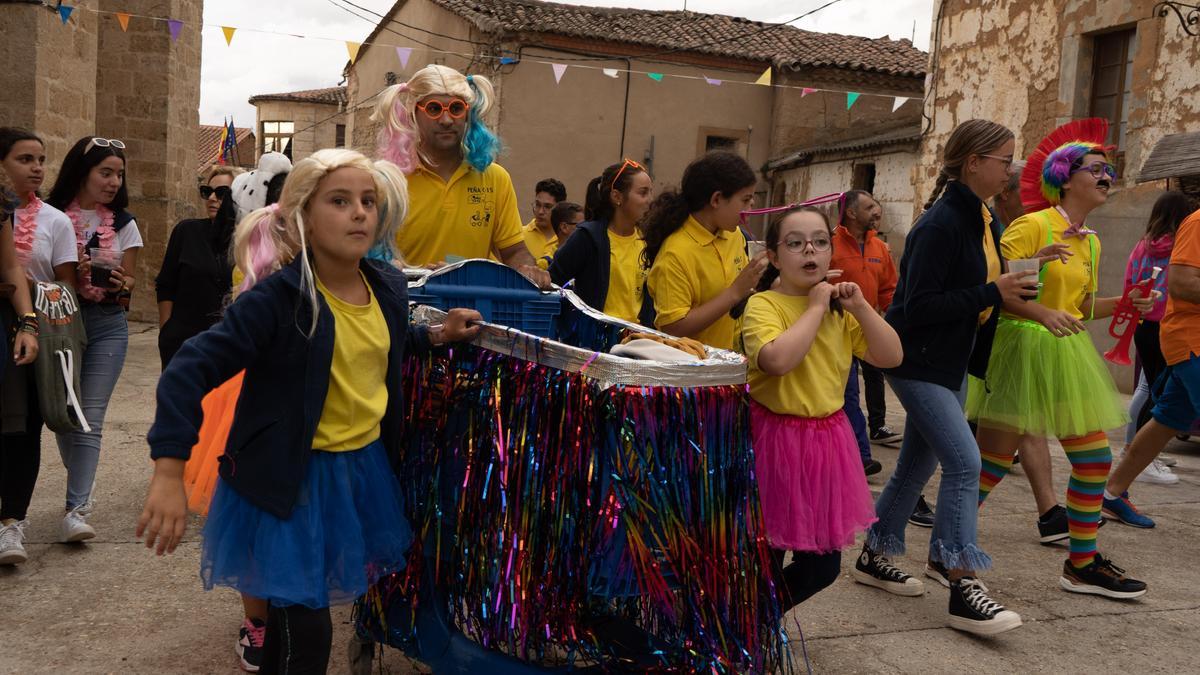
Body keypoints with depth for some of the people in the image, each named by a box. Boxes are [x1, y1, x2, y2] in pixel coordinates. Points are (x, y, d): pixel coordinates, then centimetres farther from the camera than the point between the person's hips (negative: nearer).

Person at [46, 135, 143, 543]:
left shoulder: (124, 225, 6)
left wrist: (120, 284, -15)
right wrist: (71, 276, -17)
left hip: (107, 325, 0)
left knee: (90, 417, -7)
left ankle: (77, 509, -9)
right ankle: (82, 484, 30)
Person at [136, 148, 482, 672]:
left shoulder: (389, 286, -3)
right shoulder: (276, 298, -22)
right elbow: (191, 369, -23)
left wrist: (436, 336, 5)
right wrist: (169, 471, -31)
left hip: (366, 467, 6)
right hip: (293, 479, -6)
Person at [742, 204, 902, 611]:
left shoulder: (839, 307, 9)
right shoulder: (763, 305, -11)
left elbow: (891, 356, 5)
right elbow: (777, 359, -30)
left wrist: (860, 307, -6)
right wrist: (816, 308, -19)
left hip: (828, 439, 6)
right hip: (776, 438, -6)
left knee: (823, 566, 14)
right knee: (767, 563, 5)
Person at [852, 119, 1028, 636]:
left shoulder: (983, 219, 8)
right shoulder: (940, 223, -20)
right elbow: (920, 305, -24)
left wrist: (1017, 276, 2)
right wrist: (991, 294, -21)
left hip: (952, 361, 10)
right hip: (917, 360, -10)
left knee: (918, 464, 14)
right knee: (964, 462, -14)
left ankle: (874, 558, 27)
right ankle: (962, 589, -8)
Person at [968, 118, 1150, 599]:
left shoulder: (1091, 242, 14)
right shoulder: (1032, 225, -10)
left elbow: (1082, 307, 19)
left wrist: (1126, 304, 4)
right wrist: (1043, 314, -28)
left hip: (1067, 356, 8)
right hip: (1020, 348, -8)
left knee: (1094, 459, 7)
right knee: (993, 460, -5)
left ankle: (1082, 564, 20)